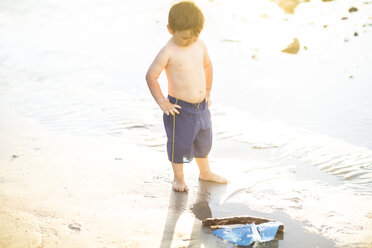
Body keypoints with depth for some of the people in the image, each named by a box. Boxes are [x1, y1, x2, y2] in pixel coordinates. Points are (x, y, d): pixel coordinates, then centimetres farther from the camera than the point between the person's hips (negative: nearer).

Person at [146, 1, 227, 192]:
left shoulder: (200, 45, 0)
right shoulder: (168, 52, -18)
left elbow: (207, 66, 19)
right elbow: (151, 76, -14)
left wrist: (207, 92, 19)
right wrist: (162, 103, -14)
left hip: (201, 106, 6)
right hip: (179, 108, -6)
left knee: (204, 140, 22)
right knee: (179, 144, 7)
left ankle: (205, 172, 44)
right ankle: (178, 178, 29)